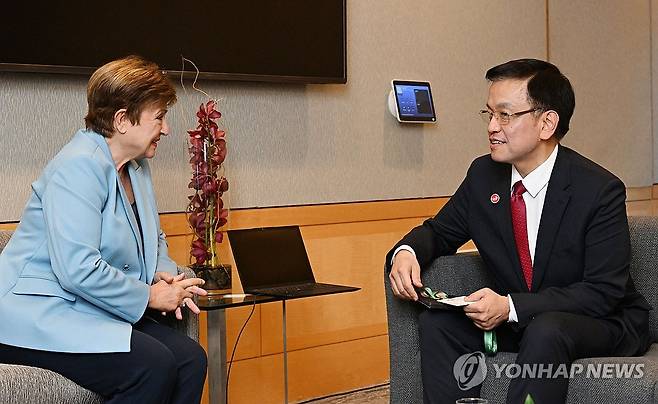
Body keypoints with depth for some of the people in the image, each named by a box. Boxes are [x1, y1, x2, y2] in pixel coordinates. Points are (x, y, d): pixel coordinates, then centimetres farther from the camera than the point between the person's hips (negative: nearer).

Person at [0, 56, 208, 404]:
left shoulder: (136, 167, 13)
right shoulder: (79, 166, -19)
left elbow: (154, 241, 26)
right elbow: (77, 270, -28)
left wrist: (164, 274, 3)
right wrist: (149, 296, -16)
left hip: (95, 312, 9)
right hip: (40, 314, -9)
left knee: (191, 358, -13)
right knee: (153, 364, -28)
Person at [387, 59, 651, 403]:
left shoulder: (600, 190, -19)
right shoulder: (483, 175, -2)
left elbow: (603, 292, -21)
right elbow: (440, 231, 10)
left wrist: (511, 306, -31)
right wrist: (405, 252, -15)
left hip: (604, 323, -5)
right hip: (516, 321, 6)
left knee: (545, 330, -36)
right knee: (437, 322, -15)